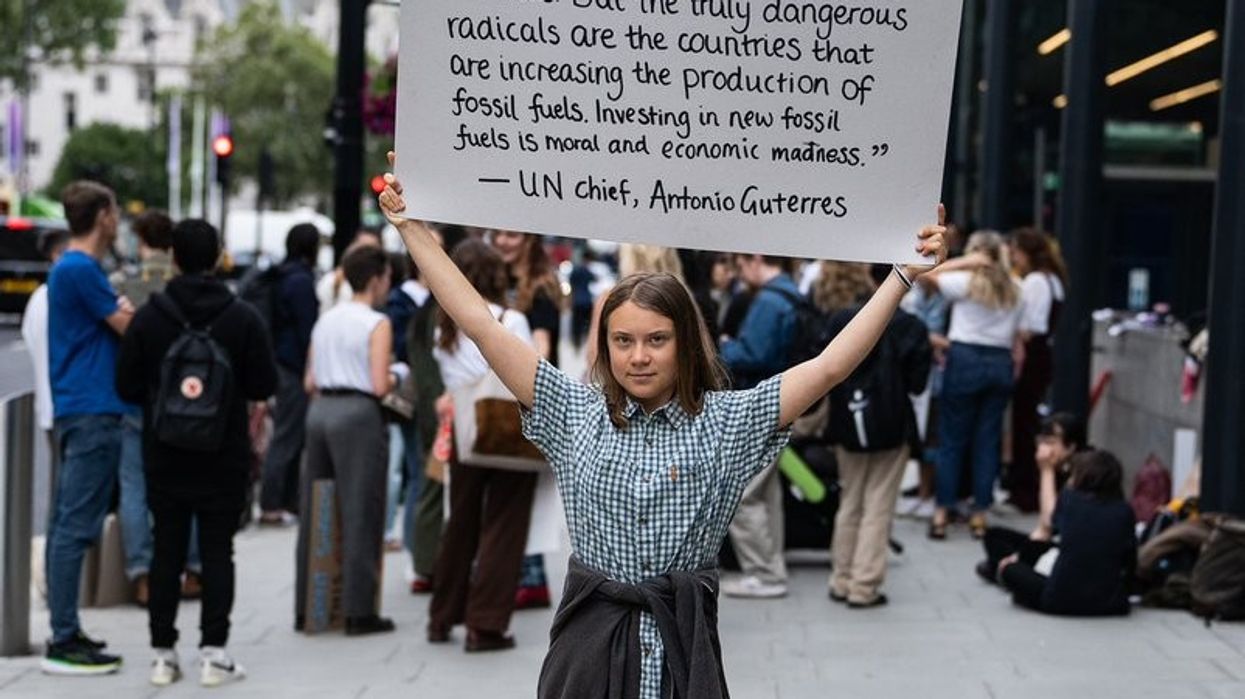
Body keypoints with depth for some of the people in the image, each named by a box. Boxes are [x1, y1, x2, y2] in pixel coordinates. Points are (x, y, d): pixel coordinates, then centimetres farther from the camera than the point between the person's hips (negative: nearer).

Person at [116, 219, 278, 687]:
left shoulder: (148, 318, -4)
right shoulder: (243, 318, -7)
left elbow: (127, 387, -2)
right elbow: (264, 386, -6)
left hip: (165, 457, 1)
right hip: (224, 459, -1)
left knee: (167, 551, 8)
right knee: (217, 552, 4)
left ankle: (163, 653, 10)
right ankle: (213, 653, 1)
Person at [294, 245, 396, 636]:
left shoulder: (325, 320, 12)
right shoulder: (377, 324, -7)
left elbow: (310, 383, 10)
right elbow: (379, 385, -14)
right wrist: (395, 380, 6)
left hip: (320, 409, 7)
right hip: (358, 414, -7)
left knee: (314, 512, 11)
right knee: (360, 514, -1)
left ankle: (305, 608, 16)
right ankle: (359, 611, 0)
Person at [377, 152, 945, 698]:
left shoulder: (725, 421, 2)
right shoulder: (575, 413, 5)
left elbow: (829, 367, -3)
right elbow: (480, 324, 5)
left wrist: (904, 274, -7)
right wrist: (410, 226, 4)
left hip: (685, 640, -1)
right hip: (590, 638, 1)